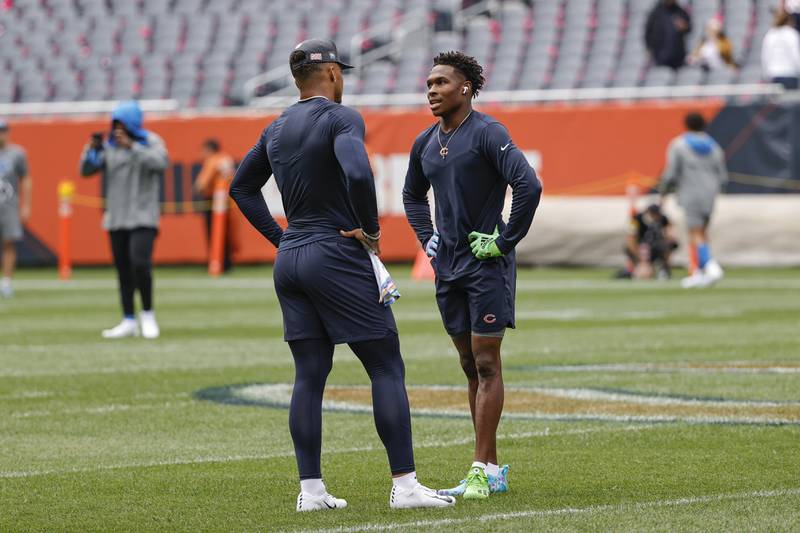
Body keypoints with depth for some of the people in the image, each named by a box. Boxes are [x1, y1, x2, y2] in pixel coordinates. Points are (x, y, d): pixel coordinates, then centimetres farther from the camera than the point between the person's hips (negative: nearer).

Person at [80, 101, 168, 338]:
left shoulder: (151, 142, -3)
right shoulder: (109, 146, 7)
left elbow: (160, 162, -23)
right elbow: (86, 170, 3)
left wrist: (131, 146, -29)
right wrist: (92, 149, -14)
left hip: (143, 218, -4)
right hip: (116, 218, 4)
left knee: (139, 263, -20)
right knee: (123, 270, 5)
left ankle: (147, 313, -4)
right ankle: (129, 321, 12)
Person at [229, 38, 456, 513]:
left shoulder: (278, 129, 14)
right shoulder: (340, 118, -10)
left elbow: (242, 187, 24)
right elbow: (358, 174, -27)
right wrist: (371, 229, -13)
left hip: (291, 261, 8)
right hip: (338, 258, -7)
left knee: (309, 376, 8)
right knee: (387, 368, -3)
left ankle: (310, 490, 5)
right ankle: (405, 484, -8)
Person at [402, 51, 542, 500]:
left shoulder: (487, 134, -12)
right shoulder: (426, 144, 11)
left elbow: (529, 186, -22)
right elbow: (413, 194, 30)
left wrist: (505, 242, -18)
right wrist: (427, 238, 16)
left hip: (486, 264, -8)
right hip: (449, 266, 8)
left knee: (486, 364, -7)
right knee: (471, 366, 10)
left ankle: (484, 471, -7)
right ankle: (492, 467, 16)